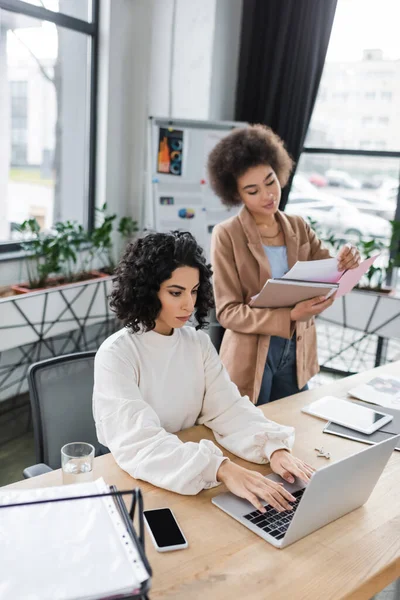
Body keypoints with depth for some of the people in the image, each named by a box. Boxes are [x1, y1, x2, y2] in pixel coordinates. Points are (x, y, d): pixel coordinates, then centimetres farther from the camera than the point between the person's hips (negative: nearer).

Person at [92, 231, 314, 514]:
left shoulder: (199, 343, 2)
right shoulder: (116, 355, -17)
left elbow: (229, 408, -7)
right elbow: (138, 443, -28)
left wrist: (275, 447, -26)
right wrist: (222, 469, -40)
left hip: (190, 470, 5)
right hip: (136, 480, -4)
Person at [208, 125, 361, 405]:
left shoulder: (298, 226, 2)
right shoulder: (226, 235, -12)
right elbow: (228, 312, -15)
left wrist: (347, 262, -21)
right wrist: (291, 315, -27)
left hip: (296, 354, 4)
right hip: (250, 358, -4)